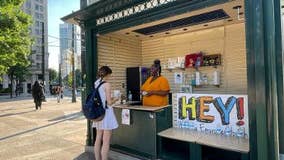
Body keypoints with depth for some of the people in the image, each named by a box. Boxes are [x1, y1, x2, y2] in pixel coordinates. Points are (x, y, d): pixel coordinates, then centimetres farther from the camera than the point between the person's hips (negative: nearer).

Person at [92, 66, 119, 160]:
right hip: (106, 113, -8)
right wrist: (116, 99, 5)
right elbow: (109, 103, -14)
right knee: (106, 142, 0)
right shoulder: (107, 84, -14)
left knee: (98, 139, 17)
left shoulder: (96, 84, 8)